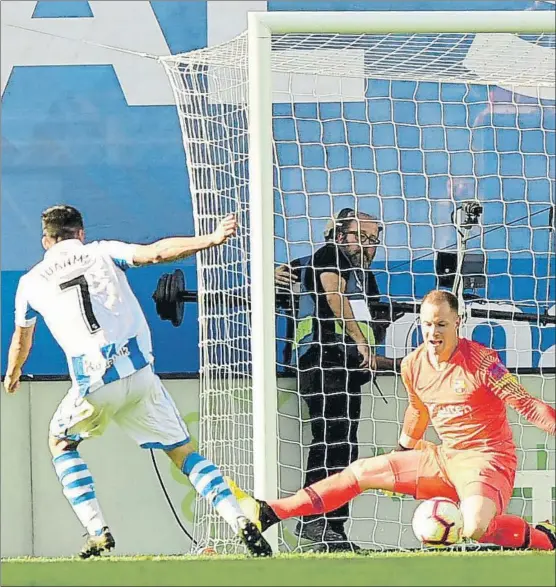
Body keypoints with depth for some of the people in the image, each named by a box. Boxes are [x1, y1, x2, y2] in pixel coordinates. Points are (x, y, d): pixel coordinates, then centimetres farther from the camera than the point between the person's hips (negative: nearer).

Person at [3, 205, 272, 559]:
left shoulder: (31, 282, 15)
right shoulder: (103, 253, 13)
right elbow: (156, 252, -5)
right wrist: (212, 239, -9)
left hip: (93, 383, -1)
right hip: (139, 370, 1)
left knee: (60, 443, 25)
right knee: (183, 451, 10)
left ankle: (98, 533, 10)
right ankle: (242, 522, -9)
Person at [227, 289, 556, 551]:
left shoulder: (482, 361, -18)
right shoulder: (414, 366, 3)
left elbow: (529, 406, -16)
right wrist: (399, 456, 33)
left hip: (487, 457, -7)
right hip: (444, 457, 7)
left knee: (475, 527, -37)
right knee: (361, 472, 5)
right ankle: (266, 514, 8)